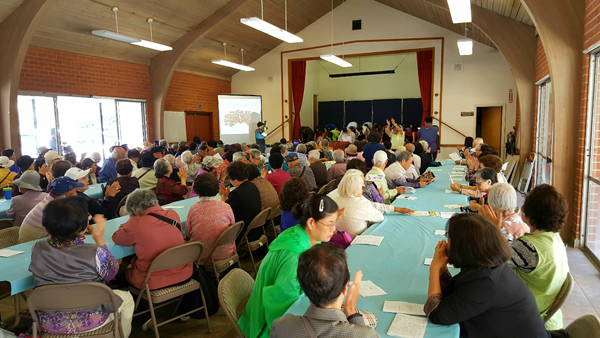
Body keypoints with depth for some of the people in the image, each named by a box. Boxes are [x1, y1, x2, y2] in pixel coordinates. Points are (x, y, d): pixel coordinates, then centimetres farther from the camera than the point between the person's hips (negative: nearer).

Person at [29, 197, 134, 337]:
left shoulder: (37, 250, -14)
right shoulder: (95, 253, -27)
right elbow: (111, 273, -7)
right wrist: (100, 238, -8)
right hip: (89, 322, -4)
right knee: (126, 298, 23)